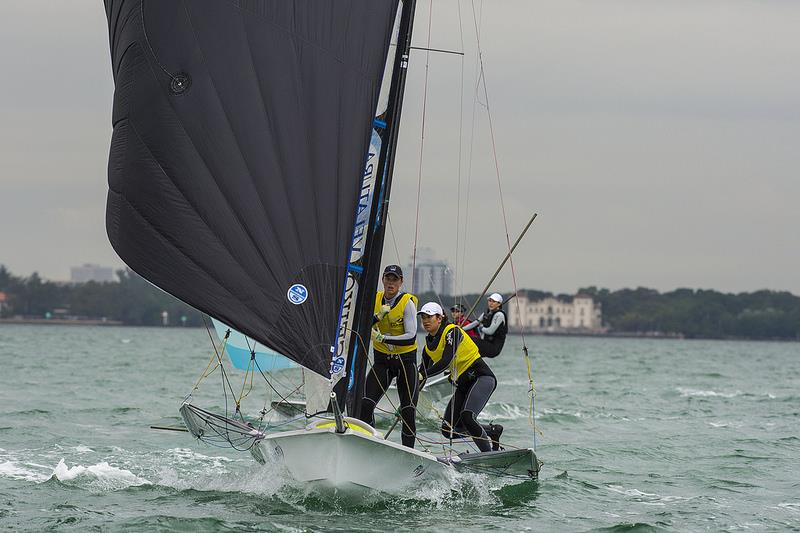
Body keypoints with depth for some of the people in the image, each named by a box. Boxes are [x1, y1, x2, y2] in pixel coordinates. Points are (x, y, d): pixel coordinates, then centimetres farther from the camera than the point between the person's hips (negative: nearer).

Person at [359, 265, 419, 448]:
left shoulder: (408, 302, -12)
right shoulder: (374, 299, 0)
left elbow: (411, 337, -20)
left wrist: (384, 338, -28)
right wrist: (378, 316, -22)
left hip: (406, 359, -3)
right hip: (382, 359, 3)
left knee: (408, 409, -3)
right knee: (365, 404, -14)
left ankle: (408, 449, 8)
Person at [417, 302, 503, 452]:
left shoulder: (452, 331, -14)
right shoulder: (428, 347, 9)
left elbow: (446, 361, -27)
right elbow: (421, 376, 14)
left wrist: (423, 375, -33)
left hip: (481, 377, -9)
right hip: (462, 385, 9)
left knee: (466, 416, -32)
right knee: (448, 430, 1)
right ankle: (492, 431, 17)